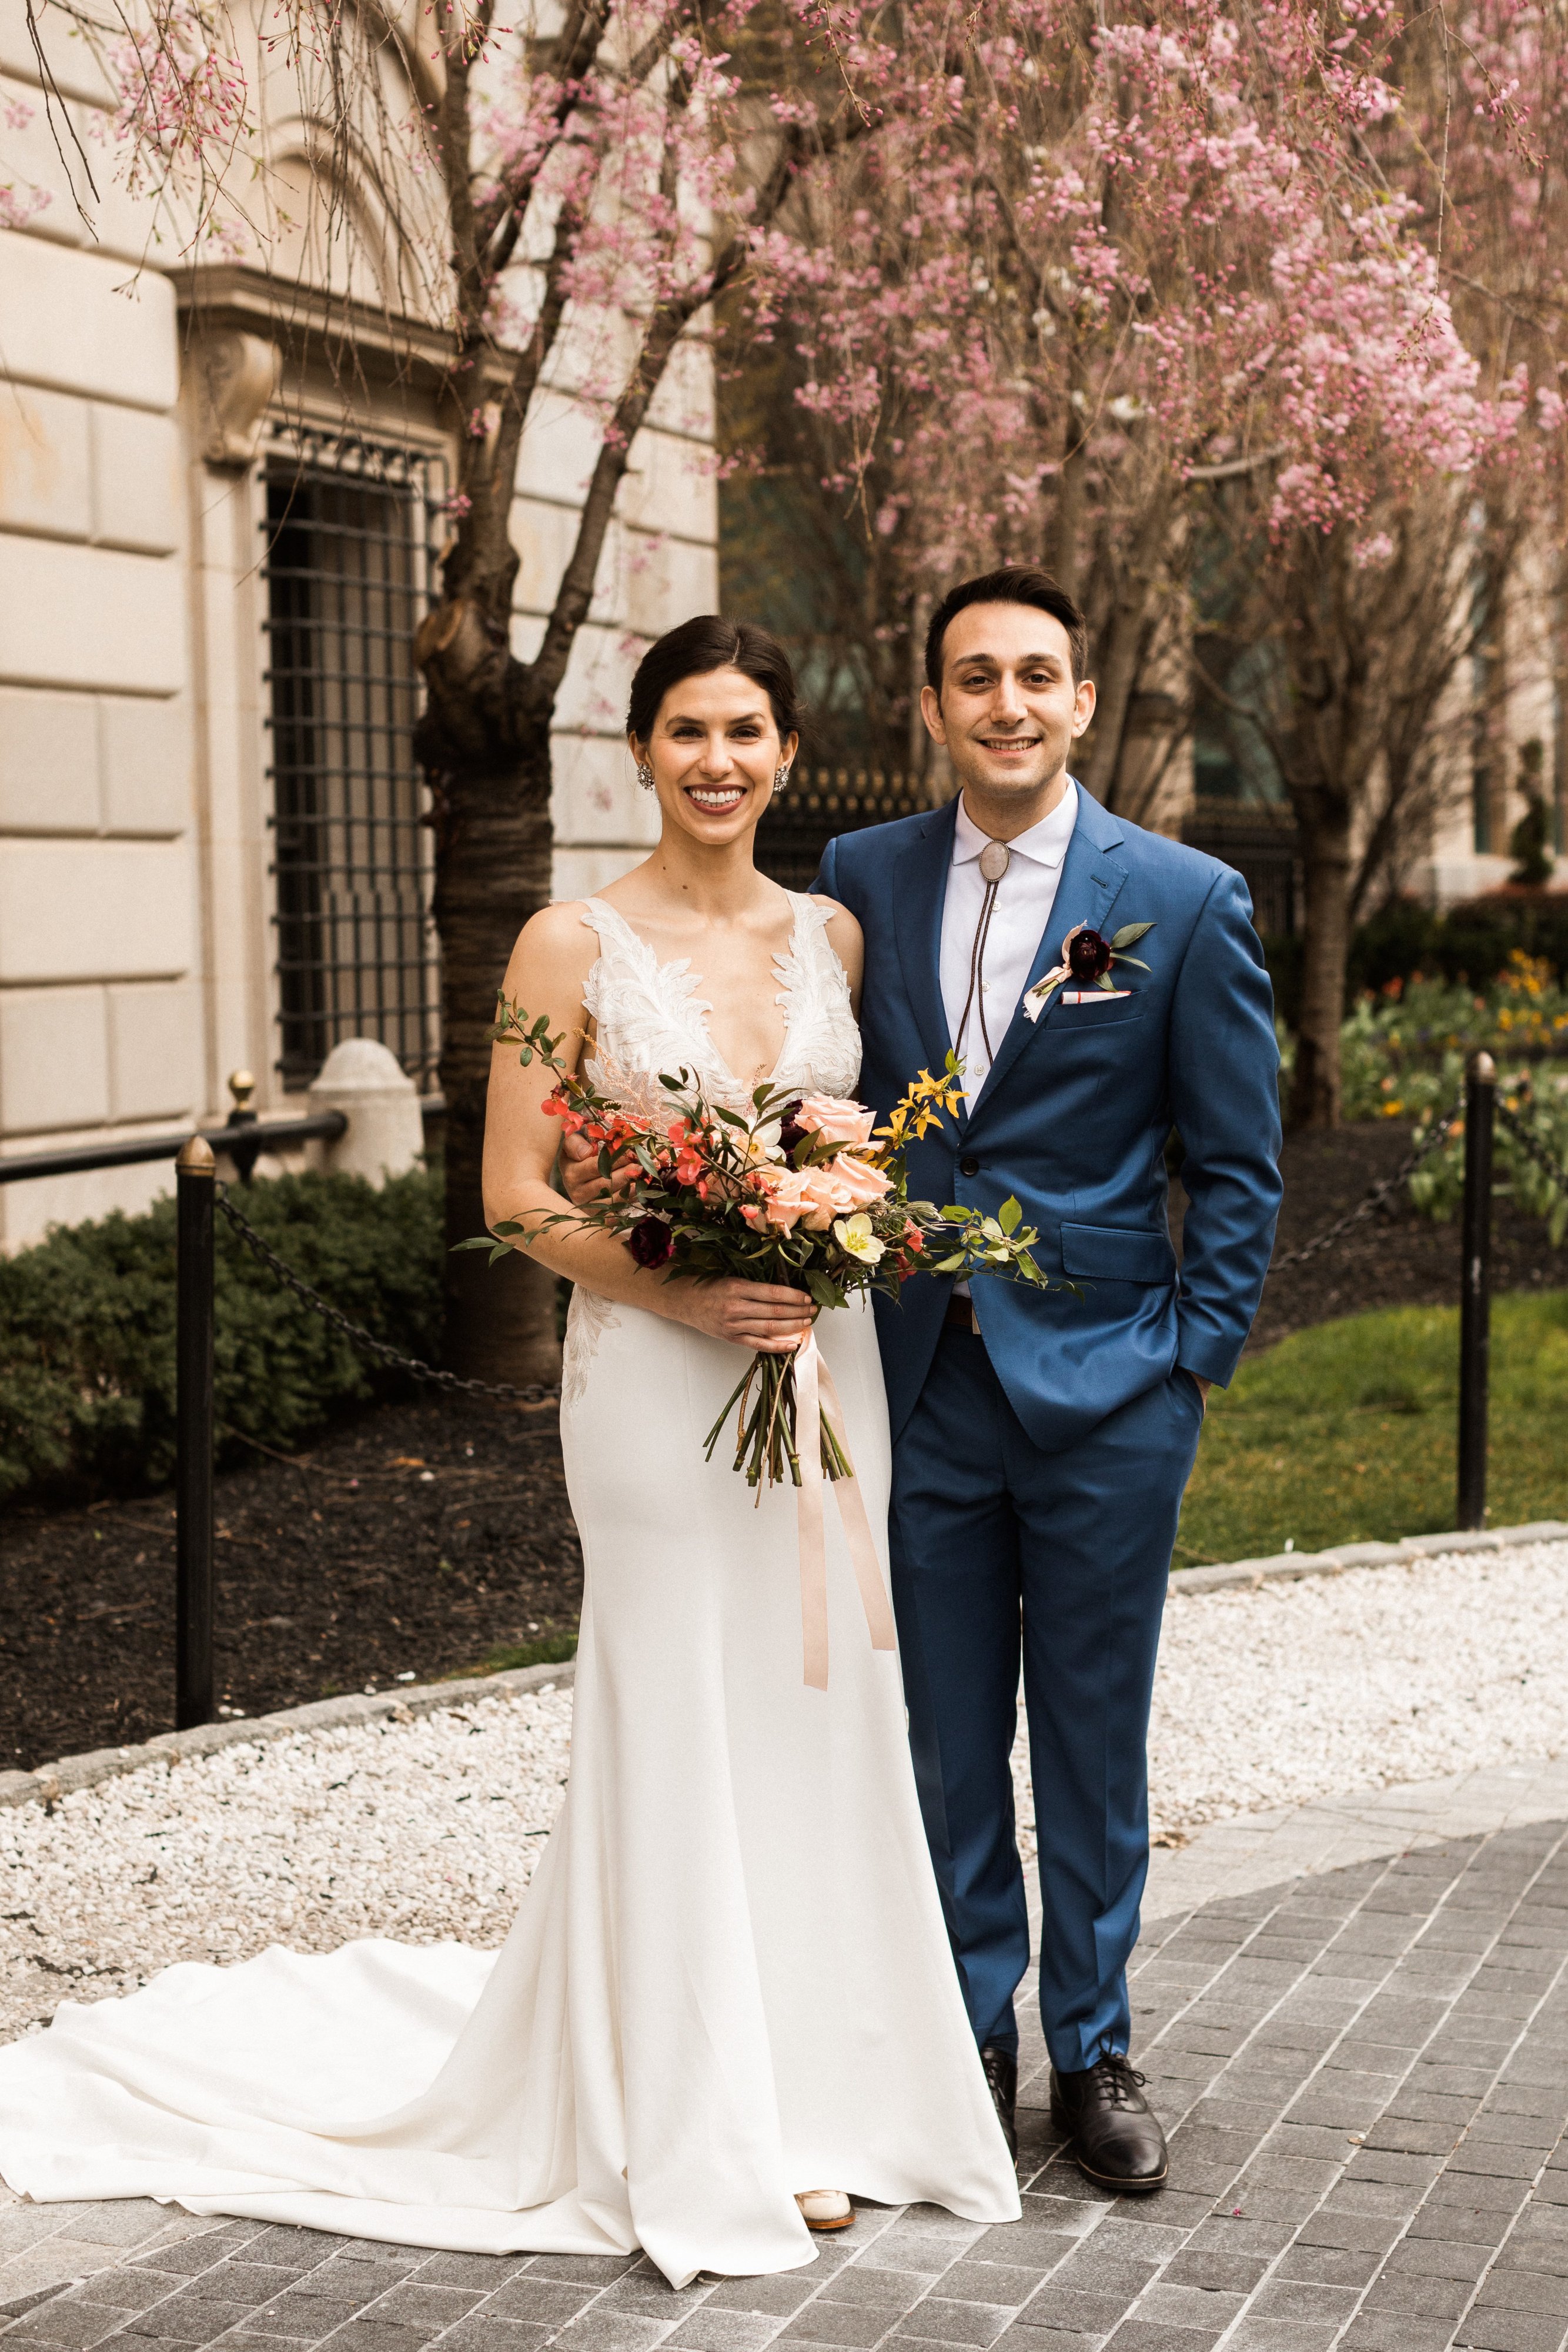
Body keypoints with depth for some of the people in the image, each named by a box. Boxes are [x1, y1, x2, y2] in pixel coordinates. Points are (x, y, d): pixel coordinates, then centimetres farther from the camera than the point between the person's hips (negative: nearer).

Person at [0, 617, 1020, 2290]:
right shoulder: (575, 944, -5)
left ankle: (818, 2089, 25)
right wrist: (679, 1292, -19)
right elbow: (517, 1195, -6)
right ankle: (709, 2139, 16)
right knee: (680, 1738, 2)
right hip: (654, 1381, -4)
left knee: (824, 1726, 10)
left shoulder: (834, 935, 8)